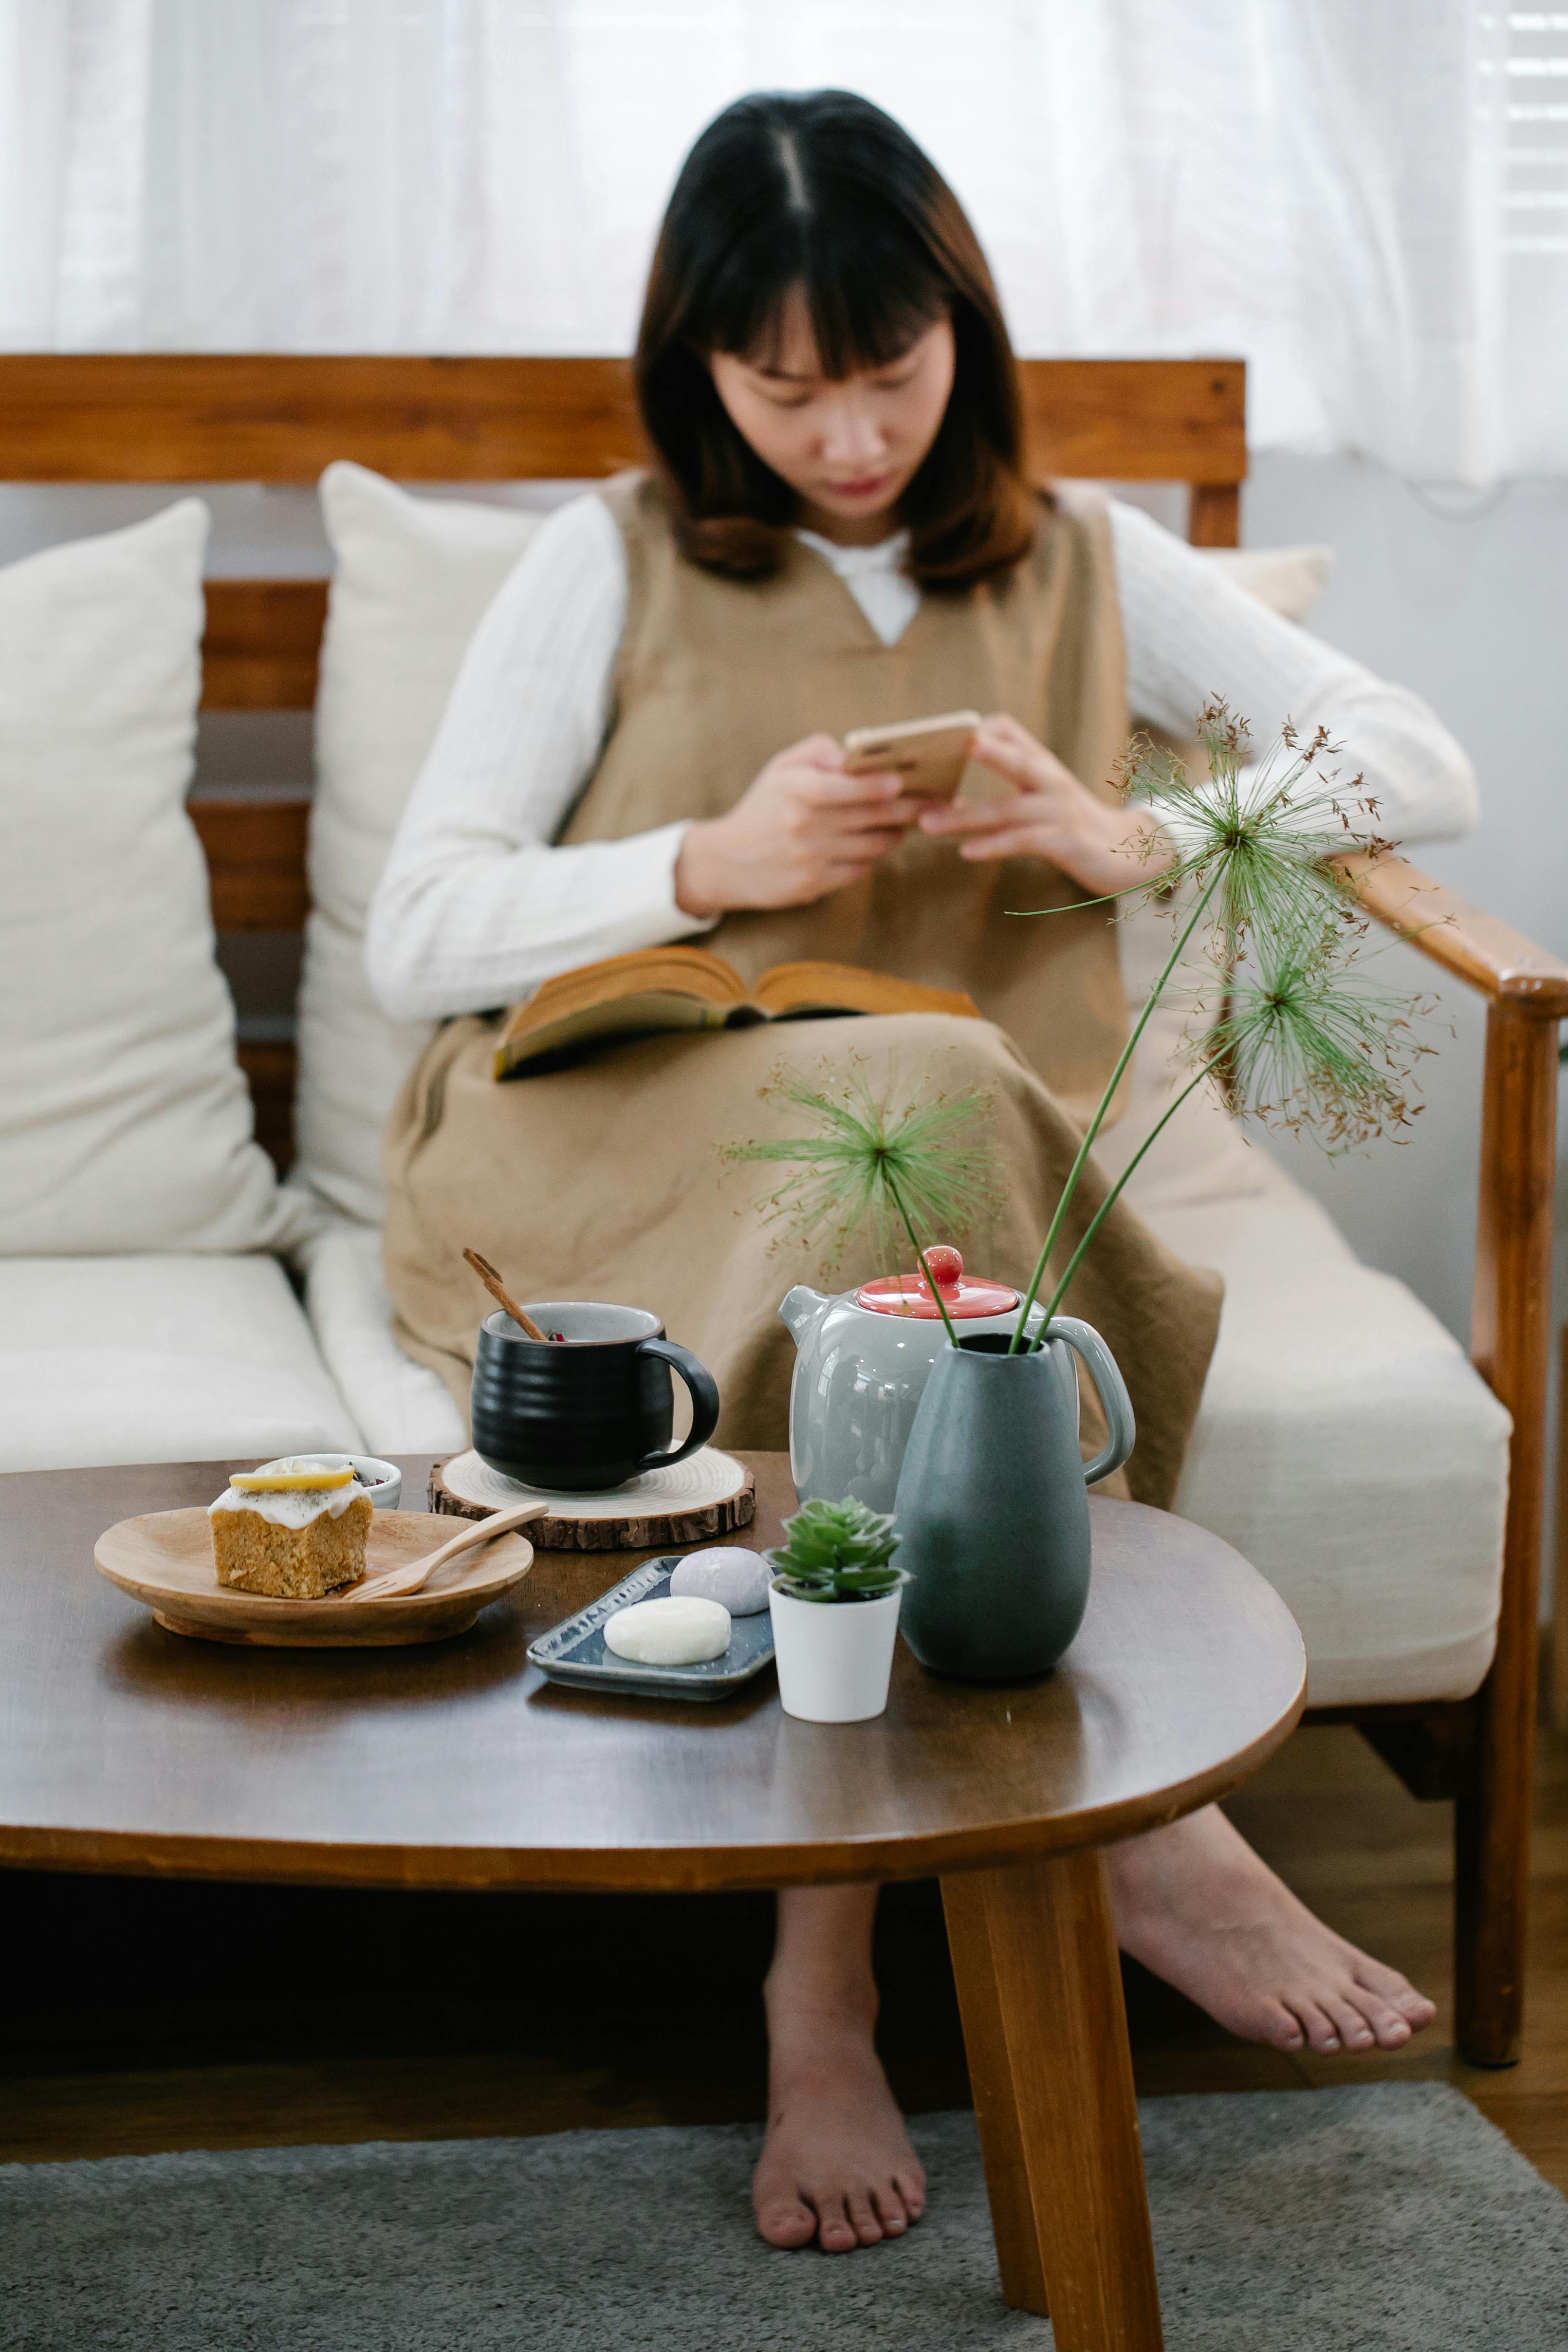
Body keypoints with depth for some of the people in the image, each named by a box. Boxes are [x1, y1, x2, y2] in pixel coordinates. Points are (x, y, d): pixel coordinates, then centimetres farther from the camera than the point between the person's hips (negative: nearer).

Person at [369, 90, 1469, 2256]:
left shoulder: (1085, 566, 15)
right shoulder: (612, 565, 9)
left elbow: (1427, 769, 8)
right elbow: (416, 938, 2)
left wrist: (1124, 837, -9)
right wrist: (713, 862, -14)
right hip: (576, 1164, -2)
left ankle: (828, 1990, -28)